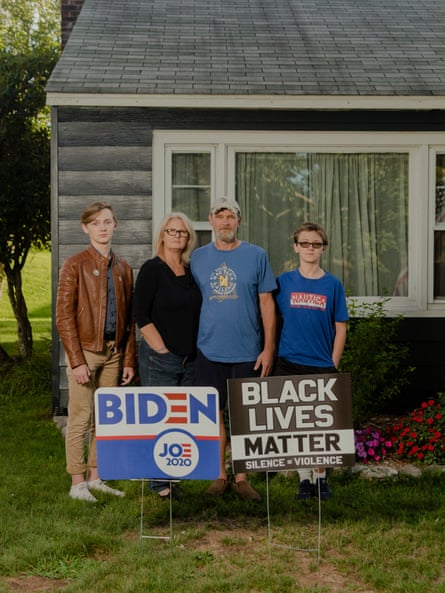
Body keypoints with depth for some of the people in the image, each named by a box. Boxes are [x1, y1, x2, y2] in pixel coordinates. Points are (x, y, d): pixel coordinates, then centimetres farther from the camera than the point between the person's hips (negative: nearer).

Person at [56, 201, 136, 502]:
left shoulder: (123, 268, 11)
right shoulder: (75, 265, -4)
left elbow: (129, 318, 13)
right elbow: (64, 315, -8)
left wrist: (129, 359, 7)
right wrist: (77, 361, -13)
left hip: (114, 353, 5)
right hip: (86, 351, -5)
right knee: (80, 419, -2)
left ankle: (95, 477, 21)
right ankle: (78, 483, 7)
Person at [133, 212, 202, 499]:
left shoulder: (192, 271, 11)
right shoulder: (152, 269, -6)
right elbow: (141, 315, -10)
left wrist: (198, 349, 10)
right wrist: (162, 349, -13)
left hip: (190, 359, 6)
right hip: (159, 360, -6)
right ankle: (159, 482, 6)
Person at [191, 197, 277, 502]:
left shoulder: (256, 256, 1)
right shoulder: (199, 257, 6)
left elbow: (267, 303, 2)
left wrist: (269, 348, -3)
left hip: (248, 352, -1)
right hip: (209, 350, 1)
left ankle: (241, 477, 15)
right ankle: (219, 475, 17)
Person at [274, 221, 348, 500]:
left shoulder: (333, 284, 2)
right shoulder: (284, 282, 2)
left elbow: (340, 328, 4)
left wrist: (334, 365, -1)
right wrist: (273, 354, 2)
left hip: (322, 366, 0)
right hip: (289, 364, 0)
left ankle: (321, 477, 19)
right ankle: (304, 477, 16)